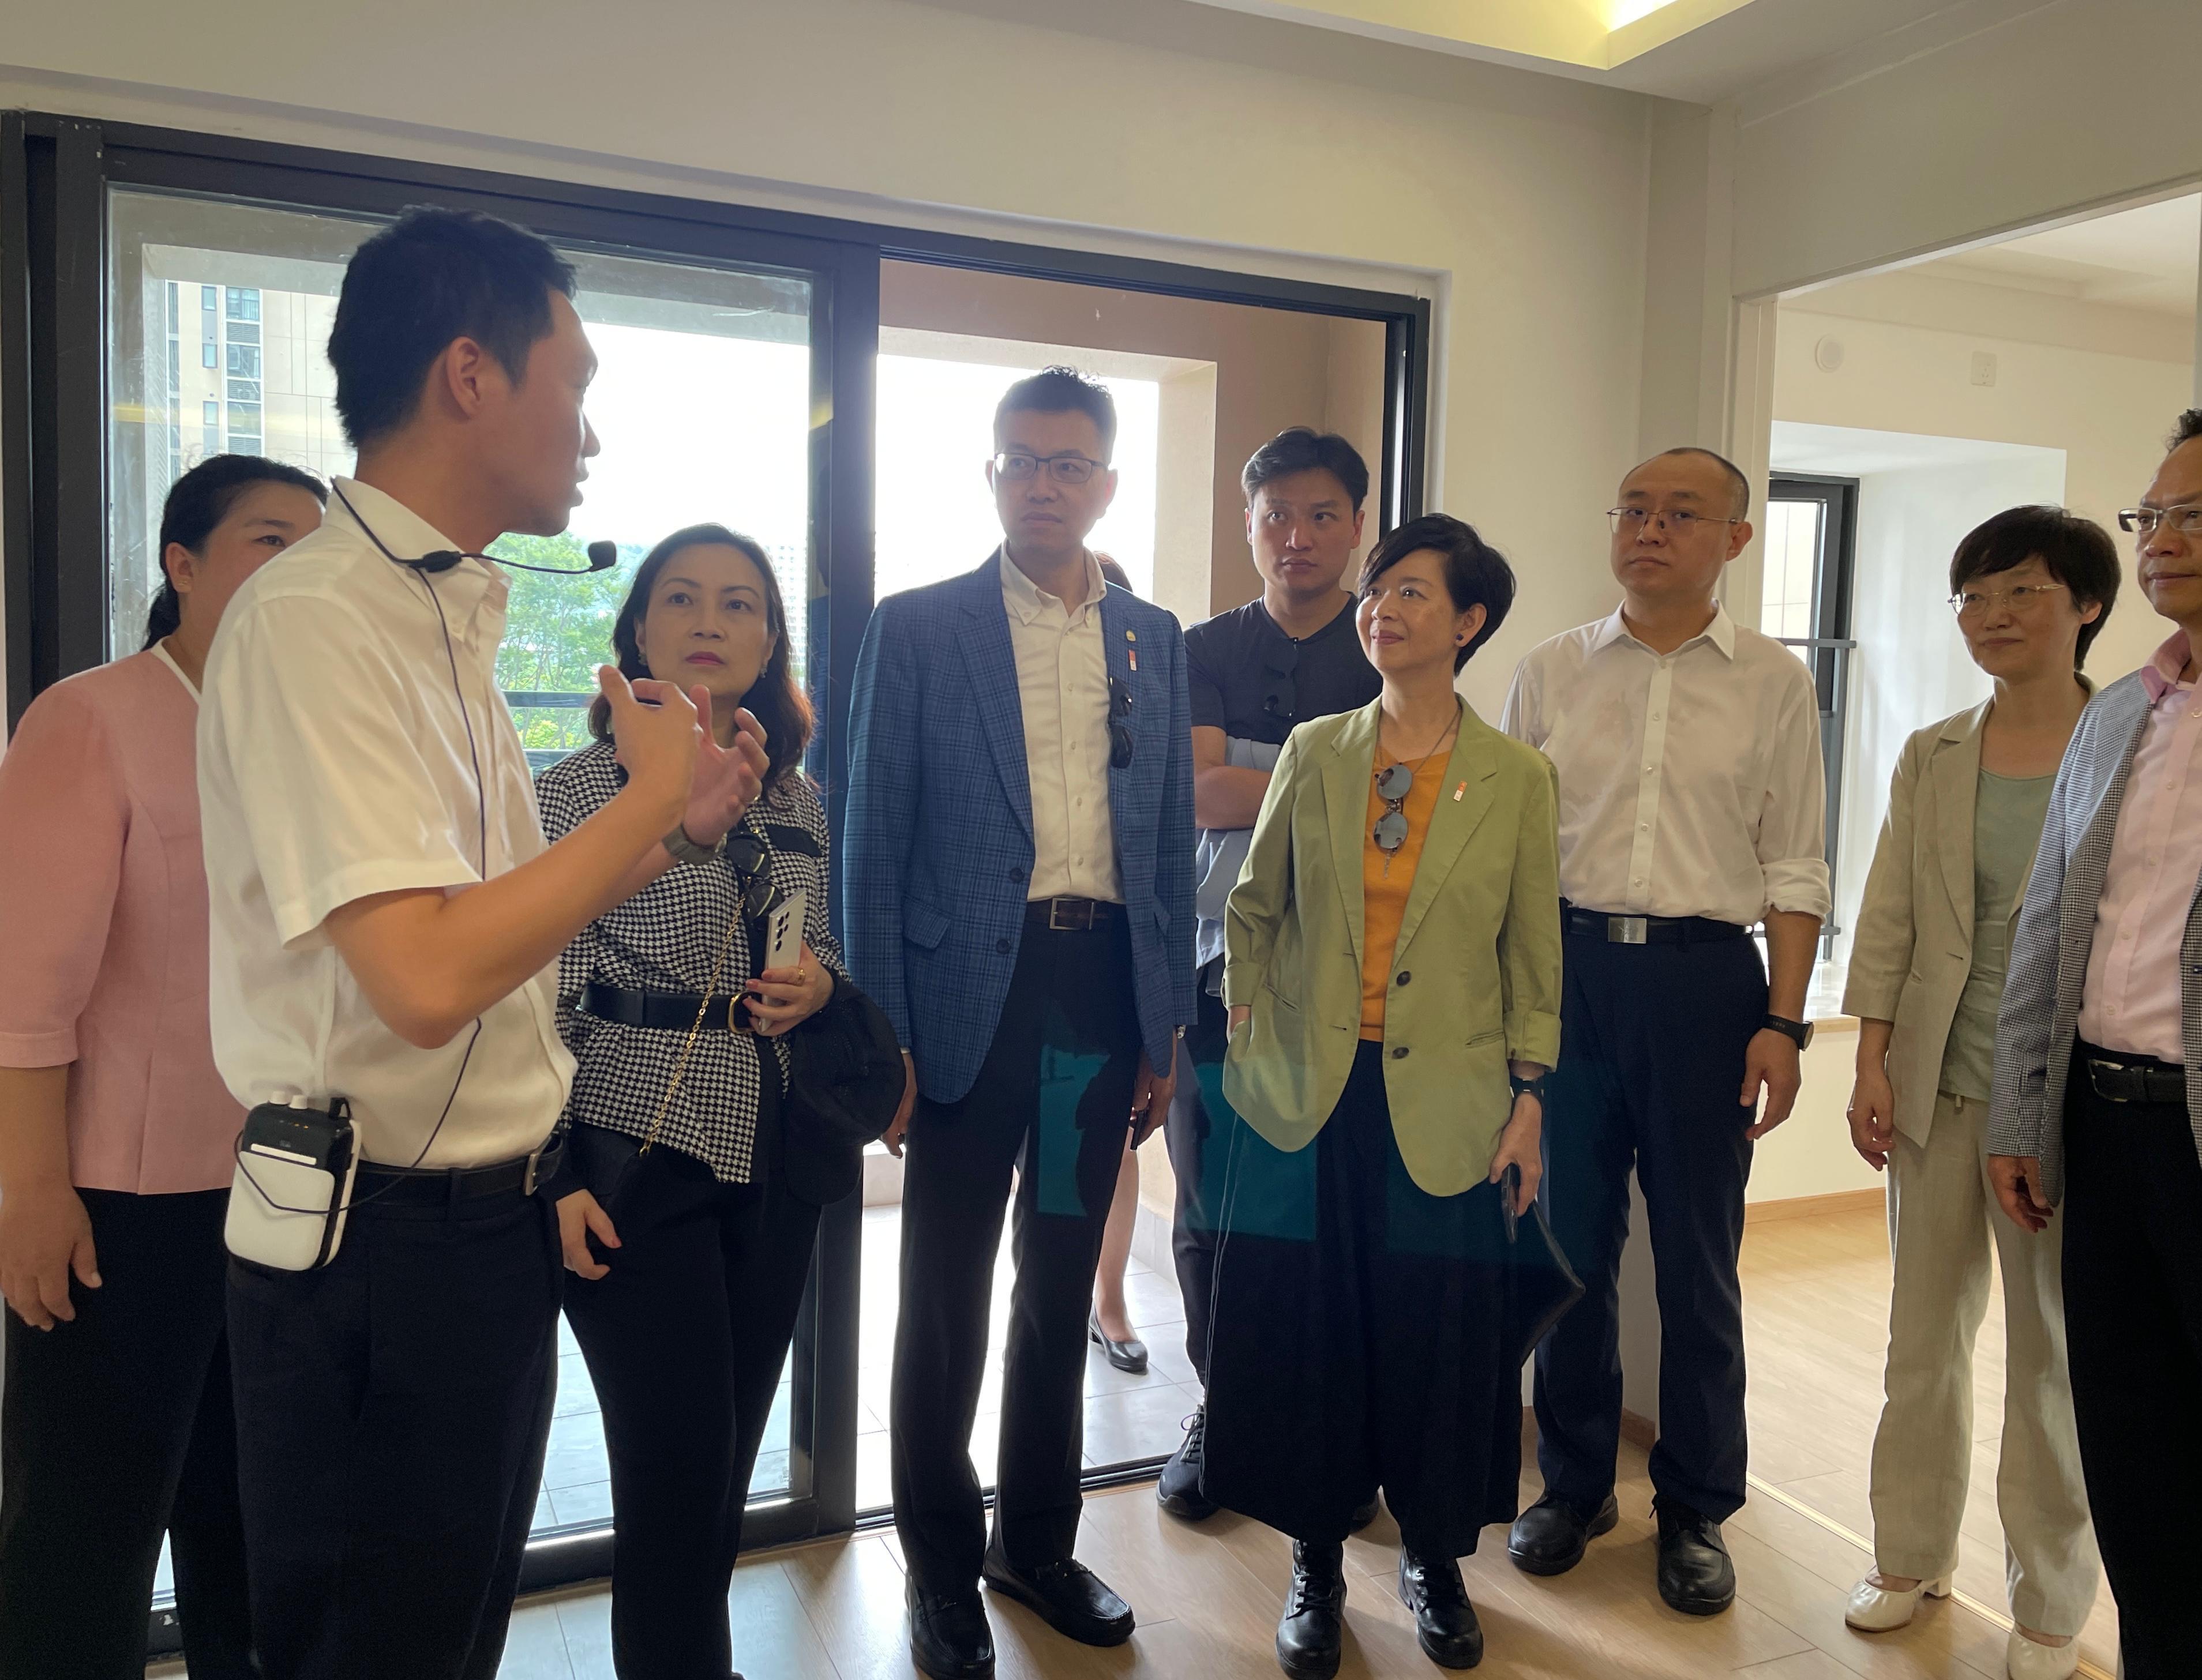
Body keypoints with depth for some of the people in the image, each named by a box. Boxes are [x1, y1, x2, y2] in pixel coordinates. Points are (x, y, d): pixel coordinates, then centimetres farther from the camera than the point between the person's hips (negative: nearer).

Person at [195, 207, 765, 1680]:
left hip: (493, 1225, 9)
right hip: (381, 1248, -9)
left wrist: (669, 838, 4)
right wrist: (650, 795, -18)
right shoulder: (312, 620, -19)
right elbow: (426, 977, -29)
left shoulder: (453, 620, 9)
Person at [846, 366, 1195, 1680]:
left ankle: (1039, 1541, 33)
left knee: (1064, 1286, 15)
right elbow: (877, 840, -2)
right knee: (948, 1296, 7)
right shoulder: (917, 629, 1)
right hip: (970, 992, -3)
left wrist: (1167, 1030, 7)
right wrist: (881, 1037, -8)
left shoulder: (1153, 639, 10)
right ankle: (943, 1570, 26)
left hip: (1106, 991, 3)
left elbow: (1171, 836, 11)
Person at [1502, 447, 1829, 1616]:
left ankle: (1696, 1509, 25)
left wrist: (1783, 1022, -4)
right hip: (1566, 966, 1)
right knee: (1572, 1238, 10)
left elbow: (1793, 871, 4)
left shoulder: (1773, 683, 5)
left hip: (1705, 973, -1)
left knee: (1697, 1257, 7)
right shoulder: (1550, 673, 8)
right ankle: (1573, 1483, 28)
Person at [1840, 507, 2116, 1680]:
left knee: (2055, 1353, 9)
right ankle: (1913, 1556, 33)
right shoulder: (1930, 758, 6)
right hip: (1936, 1089, 4)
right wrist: (1870, 1066, 0)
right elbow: (1887, 920, 5)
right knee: (1923, 1333, 15)